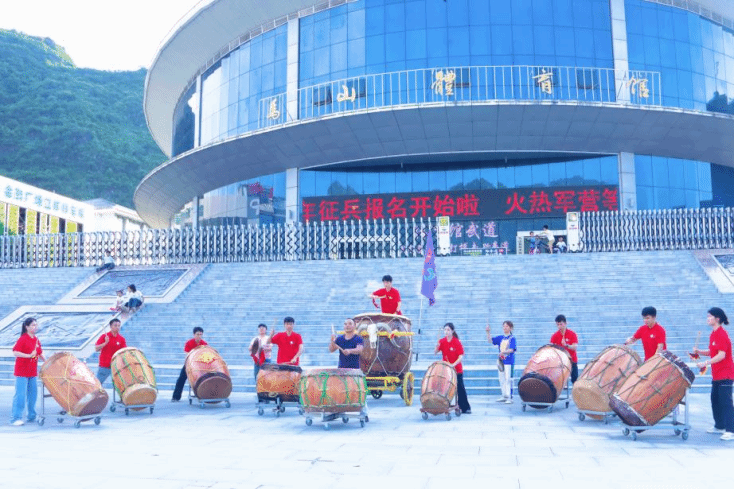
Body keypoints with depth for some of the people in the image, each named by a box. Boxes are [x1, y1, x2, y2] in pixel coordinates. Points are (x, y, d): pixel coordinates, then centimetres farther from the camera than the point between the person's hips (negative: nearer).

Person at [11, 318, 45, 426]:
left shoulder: (36, 340, 10)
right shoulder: (23, 339, -12)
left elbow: (40, 354, 18)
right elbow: (15, 352, -20)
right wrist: (29, 355, -27)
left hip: (32, 372, 7)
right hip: (21, 372, -7)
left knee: (33, 394, 12)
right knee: (20, 395, -6)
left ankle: (32, 416, 23)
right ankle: (16, 418, 0)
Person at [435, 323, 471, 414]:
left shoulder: (457, 342, -11)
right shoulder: (442, 341, 1)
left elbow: (461, 356, -16)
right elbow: (435, 352, -1)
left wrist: (454, 364, -30)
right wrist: (437, 346, -22)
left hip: (456, 369, -4)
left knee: (460, 388, -1)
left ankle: (465, 407, 7)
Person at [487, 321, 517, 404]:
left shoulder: (512, 338, -6)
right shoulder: (500, 338, 11)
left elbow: (512, 349, -17)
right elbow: (490, 340, 11)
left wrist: (504, 352, -33)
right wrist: (488, 332, -3)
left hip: (509, 361, -7)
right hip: (501, 361, 7)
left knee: (508, 379, -7)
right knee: (501, 380, 12)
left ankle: (509, 397, -3)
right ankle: (504, 396, 22)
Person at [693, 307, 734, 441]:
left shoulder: (722, 334, -17)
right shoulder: (713, 334, 12)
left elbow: (721, 355, -24)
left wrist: (705, 363, -25)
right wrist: (699, 352, 3)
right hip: (716, 374, 10)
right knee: (715, 400, 16)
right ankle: (719, 426, 27)